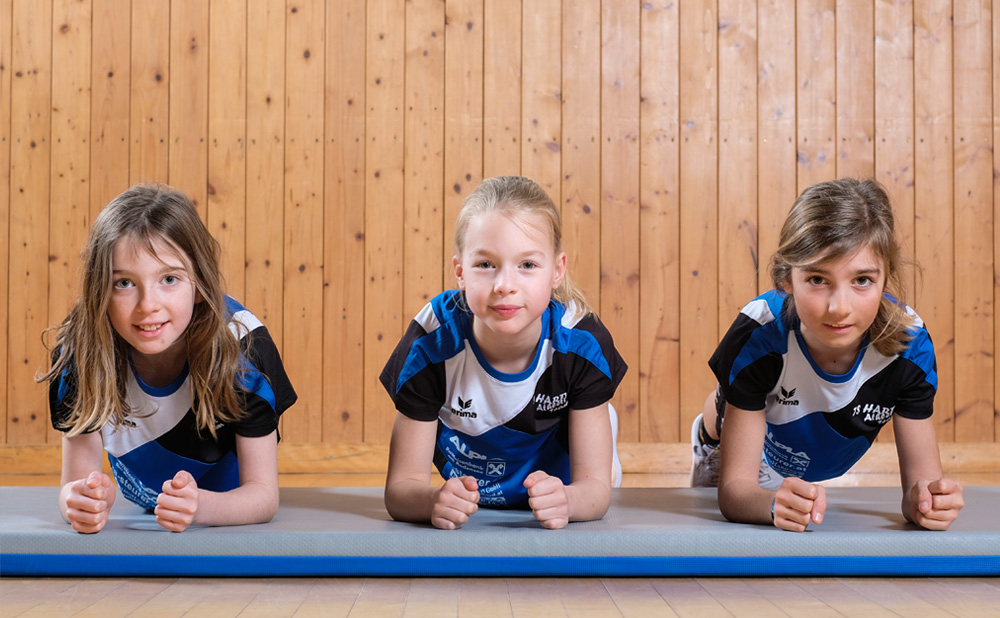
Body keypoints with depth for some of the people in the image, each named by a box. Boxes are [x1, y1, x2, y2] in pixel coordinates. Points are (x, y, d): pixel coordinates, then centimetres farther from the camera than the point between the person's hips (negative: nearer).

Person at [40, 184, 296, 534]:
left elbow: (263, 492, -24)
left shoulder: (243, 345, -28)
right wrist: (82, 502, -44)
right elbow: (74, 481, -18)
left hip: (232, 518, -2)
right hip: (137, 525, 3)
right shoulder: (80, 348, -24)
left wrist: (198, 506, -47)